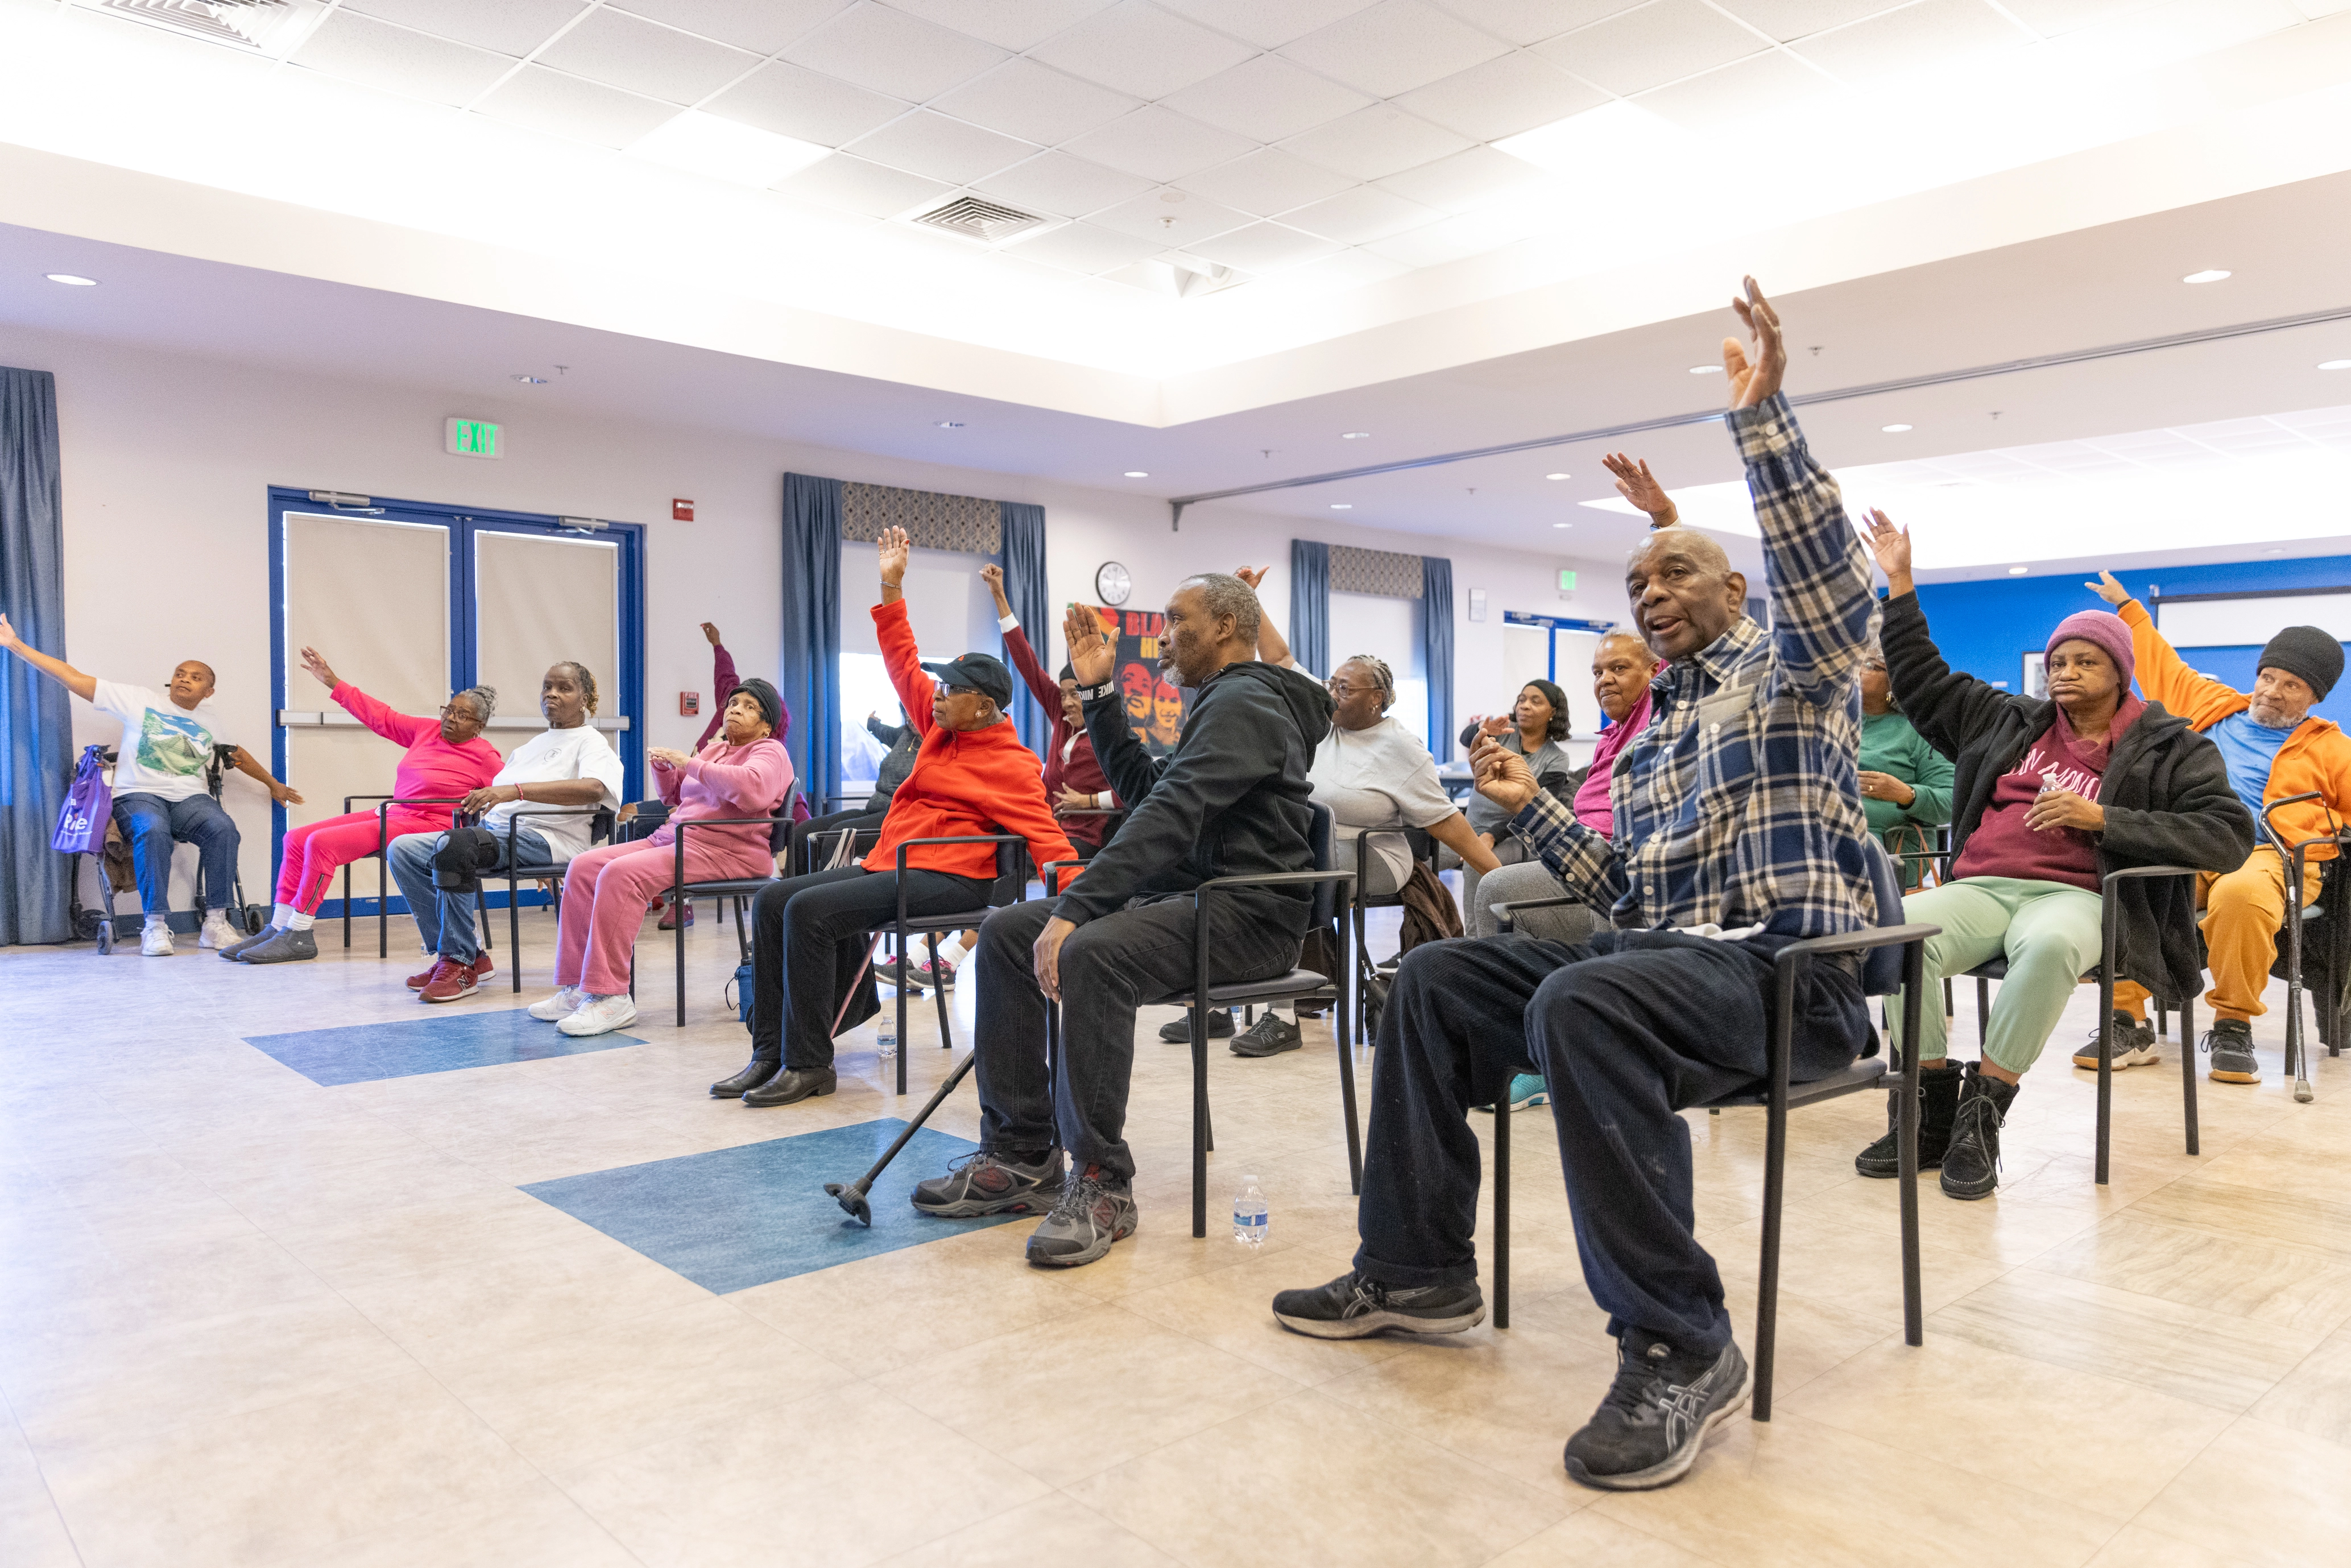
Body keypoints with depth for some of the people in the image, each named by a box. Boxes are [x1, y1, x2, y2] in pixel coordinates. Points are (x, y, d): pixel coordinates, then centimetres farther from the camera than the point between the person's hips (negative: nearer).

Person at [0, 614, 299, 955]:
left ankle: (215, 922, -27)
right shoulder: (141, 700, 6)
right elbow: (75, 680, 3)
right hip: (138, 795, -3)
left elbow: (238, 754, 34)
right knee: (153, 831, -38)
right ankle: (155, 925, -32)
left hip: (190, 799, 3)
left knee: (224, 829, -29)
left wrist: (274, 785, 41)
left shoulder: (211, 721, 18)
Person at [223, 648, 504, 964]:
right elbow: (381, 717, 17)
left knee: (322, 843, -22)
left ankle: (298, 937, -14)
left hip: (425, 826, -8)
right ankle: (278, 928, 3)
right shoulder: (427, 730, 11)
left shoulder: (484, 757, -6)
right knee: (297, 838, 1)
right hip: (390, 815, 8)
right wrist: (334, 683, 17)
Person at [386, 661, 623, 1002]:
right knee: (402, 850, -7)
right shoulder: (533, 744, 30)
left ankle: (461, 962, -24)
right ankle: (450, 951, -5)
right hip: (495, 831, 9)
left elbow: (594, 787, -21)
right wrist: (478, 800, 5)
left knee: (452, 846, -32)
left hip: (544, 838, -9)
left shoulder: (590, 741, 2)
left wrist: (515, 790, -30)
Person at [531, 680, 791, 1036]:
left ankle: (610, 998, -28)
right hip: (672, 839, 9)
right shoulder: (715, 749, 25)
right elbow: (675, 797, 35)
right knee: (583, 867, -5)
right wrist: (663, 767, 13)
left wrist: (690, 764, -19)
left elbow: (752, 788, -24)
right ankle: (577, 989, -6)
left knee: (621, 873, -29)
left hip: (725, 850, -9)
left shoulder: (770, 752, -1)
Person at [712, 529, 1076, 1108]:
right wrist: (892, 588, 17)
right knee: (773, 901, -2)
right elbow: (905, 664, 21)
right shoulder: (941, 726, 14)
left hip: (947, 879, -9)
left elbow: (1044, 834, -13)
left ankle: (809, 1064, -17)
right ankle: (770, 1053, -2)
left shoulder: (1011, 766, -8)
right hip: (889, 863, 9)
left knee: (810, 911, -26)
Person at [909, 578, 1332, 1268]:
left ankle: (1103, 1184, -24)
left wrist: (1073, 911, -30)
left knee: (1092, 954, -36)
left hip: (1248, 912, -11)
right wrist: (1098, 692, 20)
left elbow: (1169, 817, -25)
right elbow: (1142, 785, 25)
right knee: (1005, 932, -1)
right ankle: (1023, 1156, -1)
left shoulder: (1244, 702, -12)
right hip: (1189, 894, 11)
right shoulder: (1222, 701, 23)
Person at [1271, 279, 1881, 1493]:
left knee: (1581, 1005, -38)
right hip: (1658, 953, 8)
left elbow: (1832, 580, -20)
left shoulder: (1791, 667, 5)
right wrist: (1530, 809, 11)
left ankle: (1677, 1348, -27)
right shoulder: (1655, 731, 25)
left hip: (1783, 964, -8)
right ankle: (1417, 1267, 2)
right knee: (1433, 979, -1)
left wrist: (1761, 417, -25)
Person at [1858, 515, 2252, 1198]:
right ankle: (1933, 1108, -20)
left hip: (2072, 895, -3)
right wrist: (1900, 585, 25)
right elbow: (1924, 682, 30)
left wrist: (2102, 819, -9)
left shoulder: (2169, 748, 14)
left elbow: (2229, 835, 1)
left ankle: (1981, 1116, -28)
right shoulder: (2011, 721, 23)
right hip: (1980, 887, 3)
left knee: (2050, 945, -42)